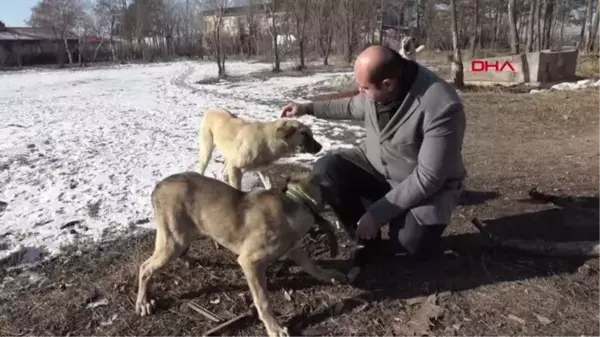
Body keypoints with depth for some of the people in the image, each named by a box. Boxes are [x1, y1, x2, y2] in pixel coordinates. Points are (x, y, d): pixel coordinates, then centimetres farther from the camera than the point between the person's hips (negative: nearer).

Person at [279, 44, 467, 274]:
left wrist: (377, 213, -26)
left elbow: (427, 178, -29)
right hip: (376, 165, 6)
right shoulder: (377, 87, -13)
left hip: (426, 185, -5)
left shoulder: (441, 108, -33)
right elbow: (353, 107, 12)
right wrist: (308, 108, 10)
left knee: (413, 245, -28)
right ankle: (367, 239, 0)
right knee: (325, 171, -16)